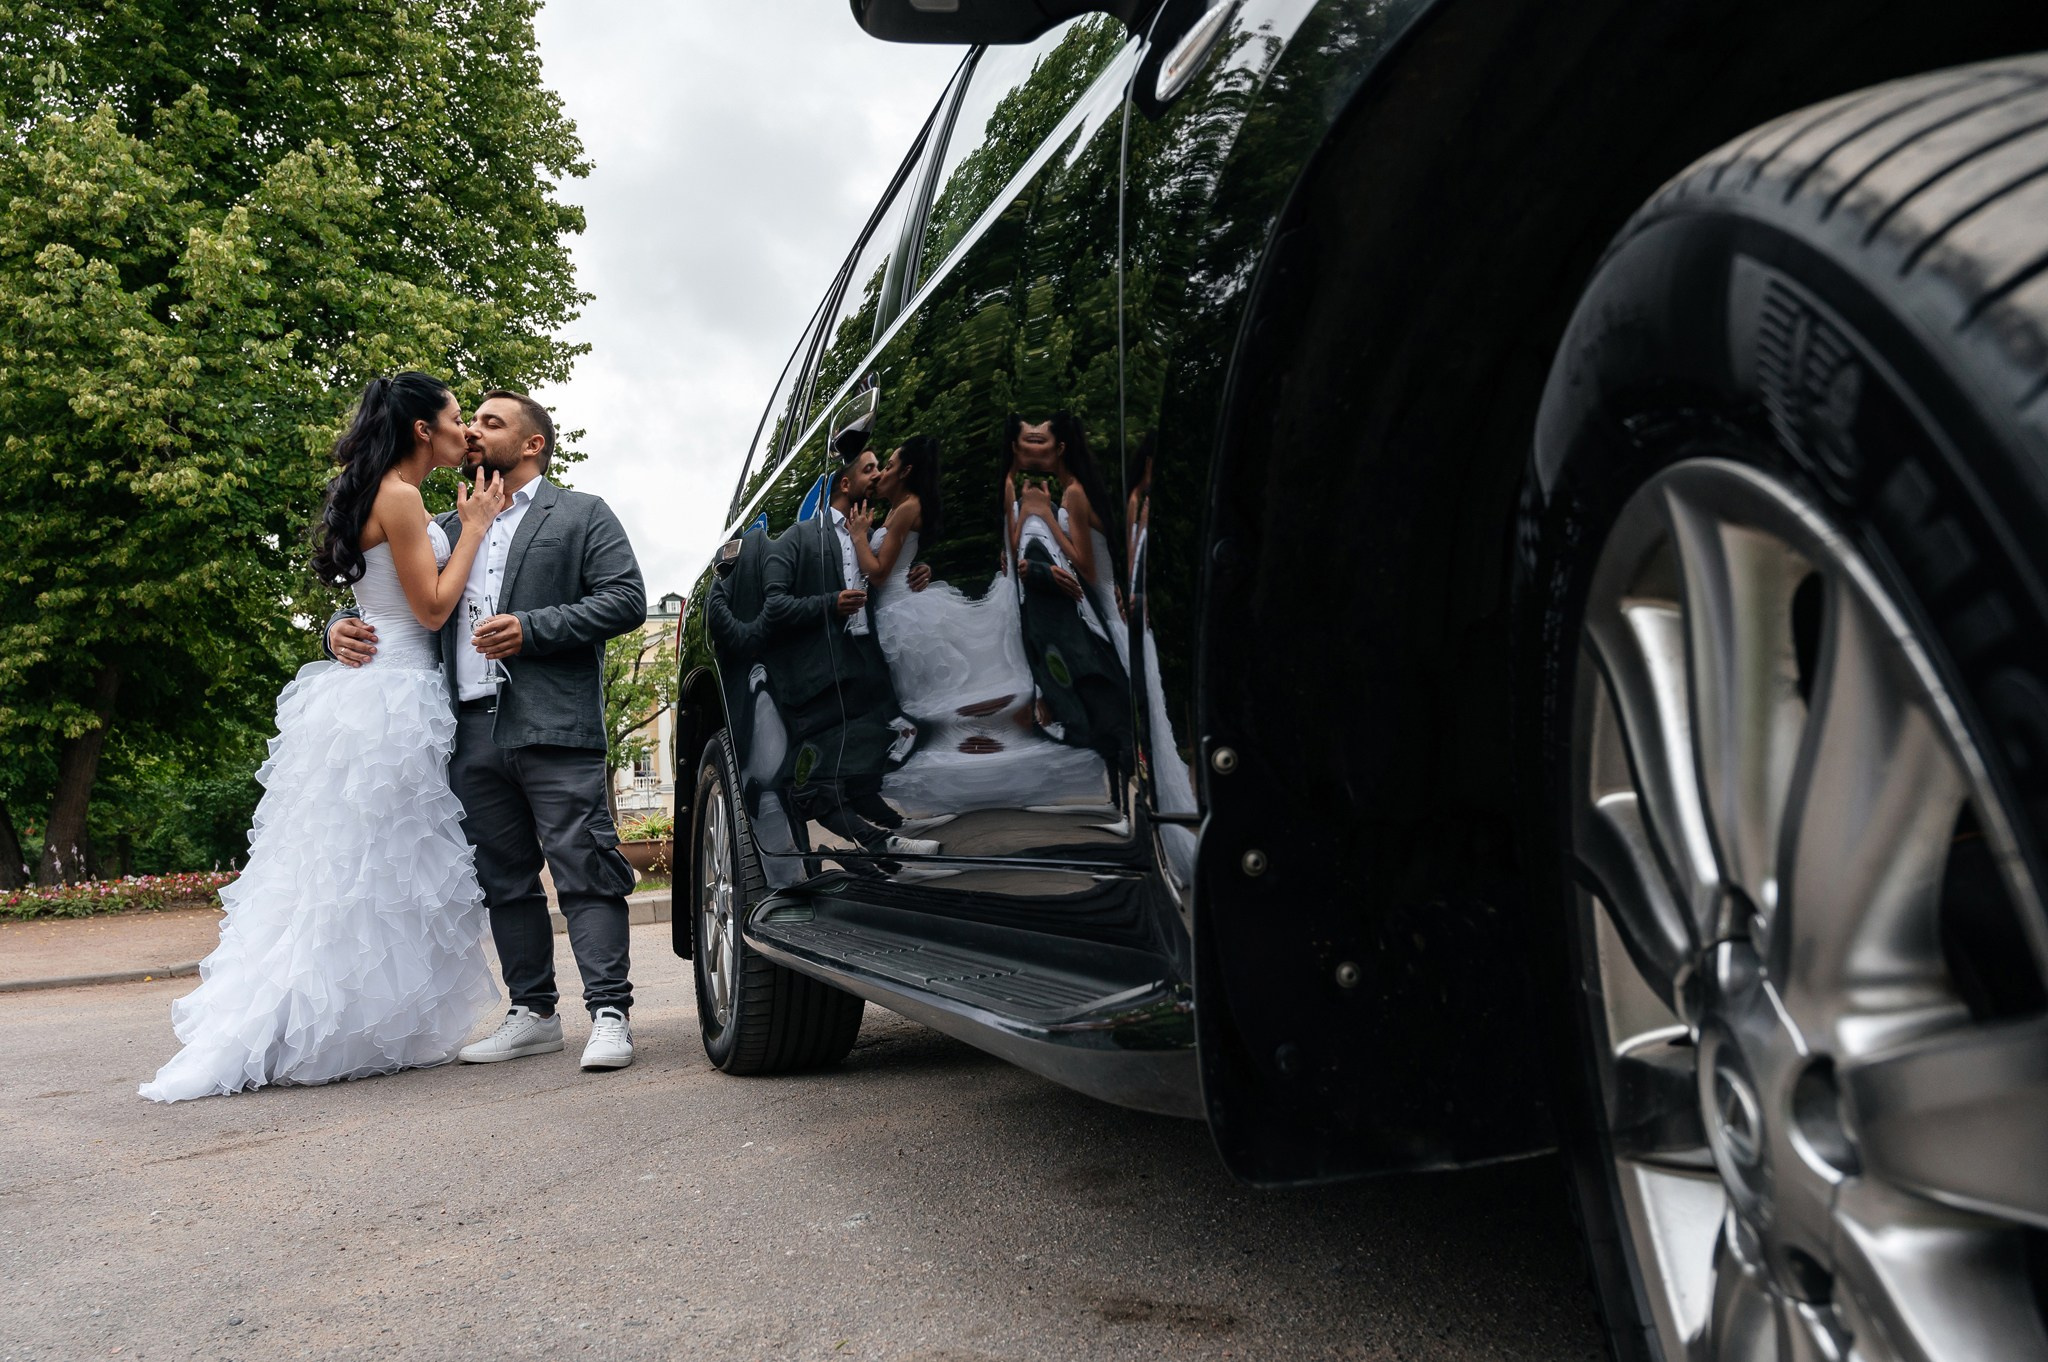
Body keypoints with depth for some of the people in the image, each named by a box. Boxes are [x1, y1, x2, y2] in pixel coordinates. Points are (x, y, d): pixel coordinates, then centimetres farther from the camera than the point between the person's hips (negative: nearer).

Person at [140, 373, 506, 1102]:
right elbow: (432, 607, -14)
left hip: (379, 696, 10)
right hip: (390, 700, -10)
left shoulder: (387, 498, 17)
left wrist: (465, 525, 15)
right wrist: (473, 528, -6)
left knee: (345, 871, 9)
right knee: (364, 870, -5)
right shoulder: (399, 498, -12)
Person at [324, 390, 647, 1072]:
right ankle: (533, 1013, 18)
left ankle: (609, 1014, -5)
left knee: (584, 870, -7)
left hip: (553, 728, -6)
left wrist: (533, 629, -12)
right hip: (473, 733, 6)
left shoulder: (582, 515, 9)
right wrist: (343, 626, 1)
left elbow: (626, 599, -3)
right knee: (504, 881, 9)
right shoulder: (447, 529, 24)